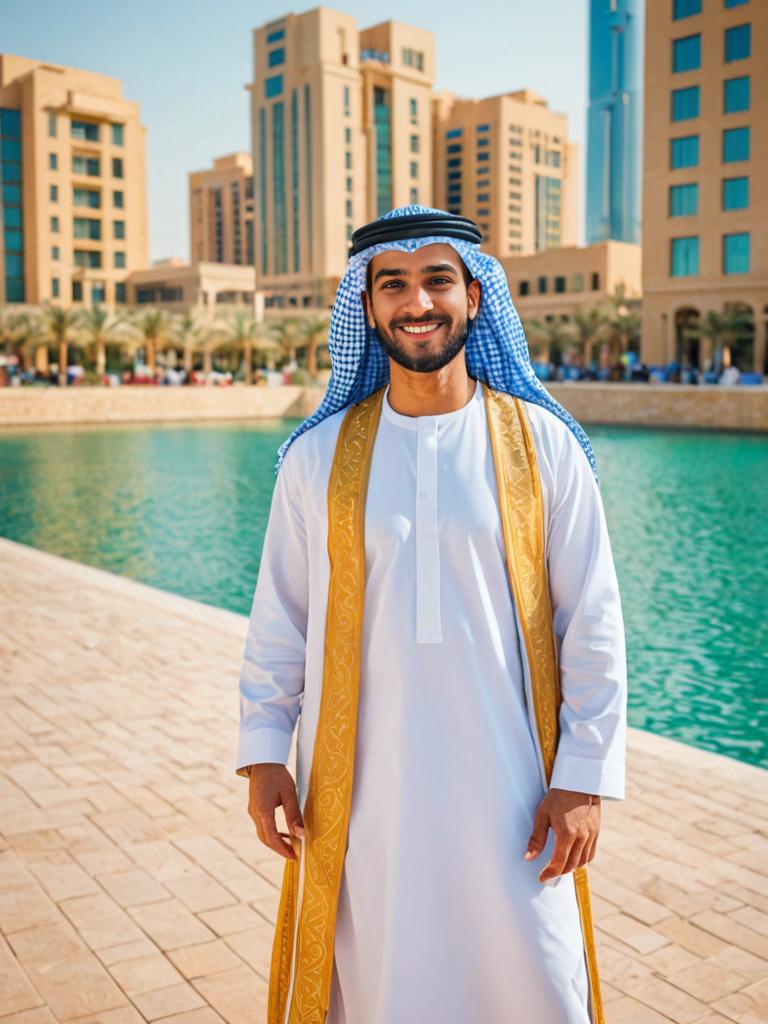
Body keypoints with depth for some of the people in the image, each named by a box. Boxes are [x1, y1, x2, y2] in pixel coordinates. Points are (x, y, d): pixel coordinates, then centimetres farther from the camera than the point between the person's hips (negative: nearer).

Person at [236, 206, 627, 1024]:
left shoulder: (541, 445, -3)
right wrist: (264, 752, 1)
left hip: (506, 780, 0)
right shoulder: (318, 457, 0)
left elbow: (592, 625, -1)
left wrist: (584, 775, -3)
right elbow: (279, 621, 5)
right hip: (361, 786, 1)